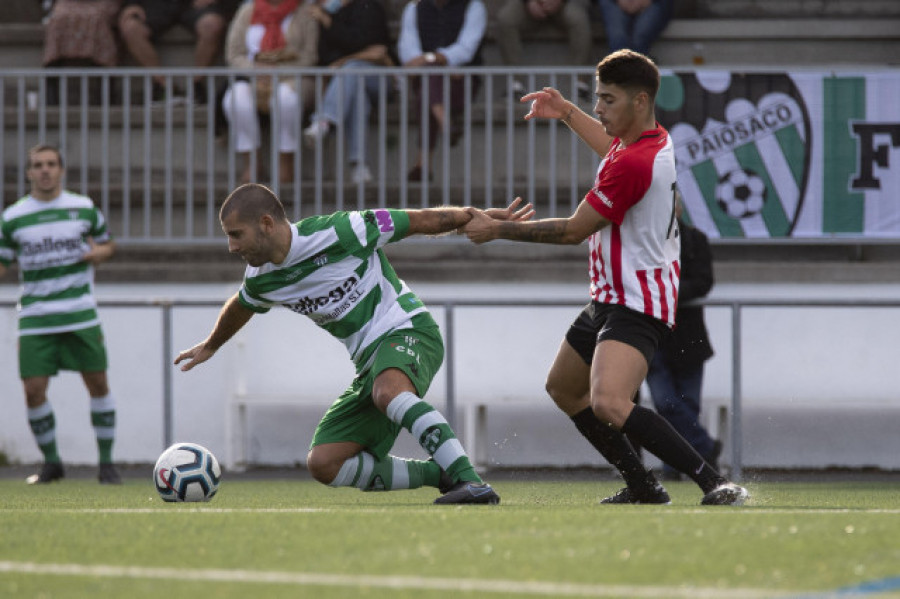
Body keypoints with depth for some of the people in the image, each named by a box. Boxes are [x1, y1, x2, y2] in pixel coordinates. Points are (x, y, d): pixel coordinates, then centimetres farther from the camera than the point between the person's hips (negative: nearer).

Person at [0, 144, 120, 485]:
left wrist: (99, 252, -5)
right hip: (36, 320, 0)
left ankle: (106, 463, 10)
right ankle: (51, 462, 11)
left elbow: (107, 244, 17)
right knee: (33, 391, -8)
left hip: (81, 316, 0)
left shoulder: (84, 208, 5)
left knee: (98, 384, -2)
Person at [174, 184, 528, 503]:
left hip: (407, 331, -8)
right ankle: (441, 475, -3)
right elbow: (242, 307, 32)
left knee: (387, 392, -42)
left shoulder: (336, 233, -16)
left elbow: (419, 222, -8)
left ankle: (471, 482, -47)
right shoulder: (261, 279, 6)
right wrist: (211, 346, 50)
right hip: (370, 363, 8)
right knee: (323, 465, -7)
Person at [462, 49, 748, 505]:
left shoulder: (634, 164, -25)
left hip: (636, 307, -11)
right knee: (563, 387, 26)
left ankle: (714, 483, -31)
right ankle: (643, 486, 31)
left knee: (608, 404, -31)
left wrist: (497, 229, -7)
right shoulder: (653, 139, 6)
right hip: (610, 298, 11)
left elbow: (573, 230, -17)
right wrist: (566, 112, 37)